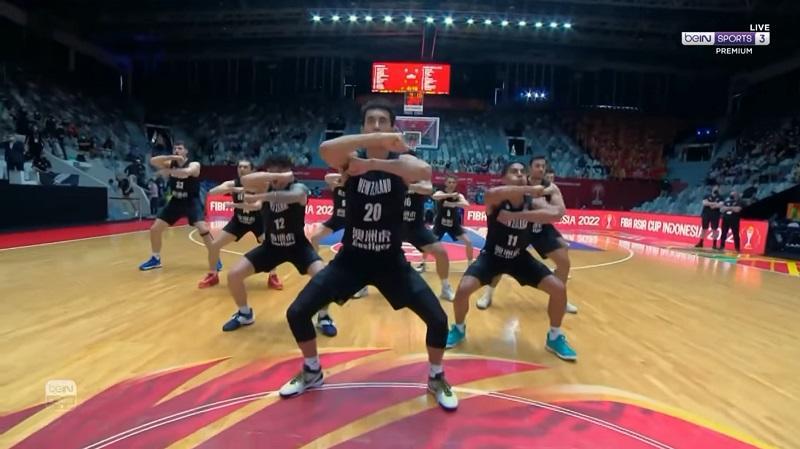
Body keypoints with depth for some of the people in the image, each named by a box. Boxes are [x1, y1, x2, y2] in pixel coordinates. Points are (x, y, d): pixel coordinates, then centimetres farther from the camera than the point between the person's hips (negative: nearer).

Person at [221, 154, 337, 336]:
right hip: (271, 245, 4)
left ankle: (323, 316, 2)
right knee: (234, 275, -5)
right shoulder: (266, 188, -9)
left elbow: (291, 196, -47)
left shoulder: (298, 188, -20)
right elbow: (245, 181, -31)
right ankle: (245, 314, 22)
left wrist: (258, 197, -59)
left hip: (298, 245, -4)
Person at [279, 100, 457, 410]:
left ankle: (436, 379, 22)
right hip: (351, 257, 1)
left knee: (438, 319, -8)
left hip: (390, 260, 0)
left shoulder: (401, 161, -7)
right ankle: (312, 372, 26)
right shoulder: (351, 160, -8)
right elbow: (325, 149, -32)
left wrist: (374, 163, -35)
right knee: (297, 313, -3)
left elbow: (424, 171, -32)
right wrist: (376, 141, -43)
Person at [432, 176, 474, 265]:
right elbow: (434, 196, -38)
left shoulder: (459, 195, -7)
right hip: (440, 224, -1)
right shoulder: (440, 192, -11)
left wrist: (452, 204, -38)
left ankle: (470, 264, 10)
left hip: (454, 224, 2)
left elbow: (466, 204, -28)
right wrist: (451, 195, -44)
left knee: (468, 242, -7)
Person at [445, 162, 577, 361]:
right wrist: (533, 189, -47)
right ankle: (459, 329, 9)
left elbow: (557, 213, -37)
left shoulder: (532, 203, -15)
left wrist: (517, 215, -43)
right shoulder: (496, 200, -22)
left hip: (519, 257, 3)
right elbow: (491, 193, -50)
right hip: (491, 255, -3)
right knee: (463, 289, -22)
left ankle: (555, 337, 17)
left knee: (559, 289, -7)